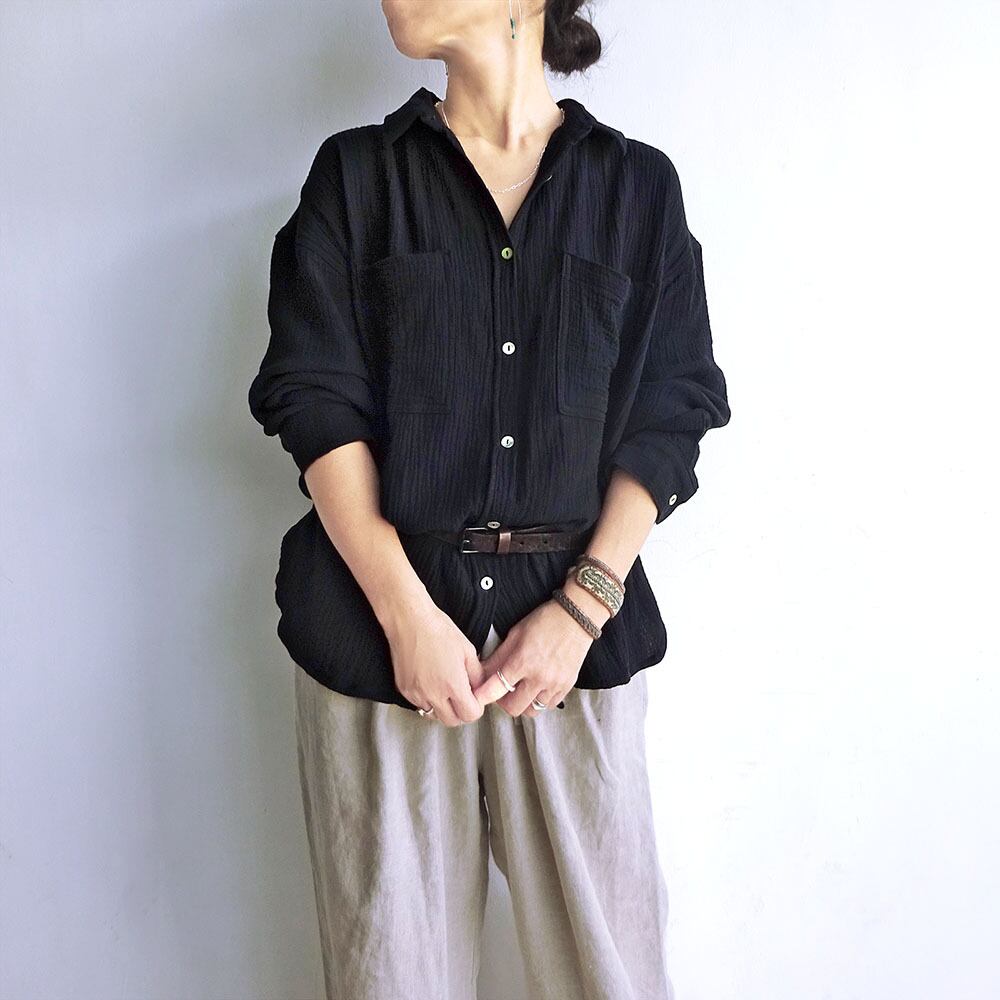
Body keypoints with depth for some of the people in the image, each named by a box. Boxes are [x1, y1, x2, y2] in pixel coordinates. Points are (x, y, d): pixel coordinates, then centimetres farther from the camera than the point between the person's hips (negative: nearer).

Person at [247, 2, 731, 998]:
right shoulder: (356, 173, 8)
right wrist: (407, 613, -11)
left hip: (574, 615, 1)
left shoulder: (638, 185, 9)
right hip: (383, 612, 0)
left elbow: (667, 418, 4)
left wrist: (583, 606, -9)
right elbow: (317, 403, -1)